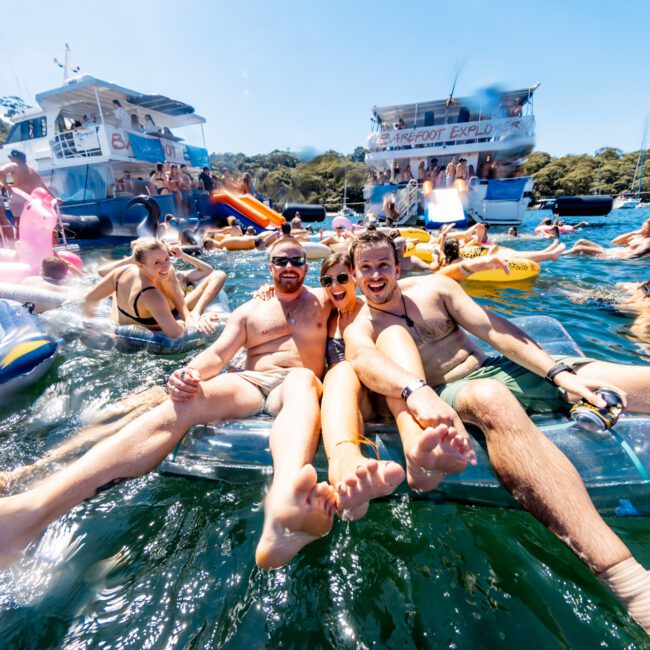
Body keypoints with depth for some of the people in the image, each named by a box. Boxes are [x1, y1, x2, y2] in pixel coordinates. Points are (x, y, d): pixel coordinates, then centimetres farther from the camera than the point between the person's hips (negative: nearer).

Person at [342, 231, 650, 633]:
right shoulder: (358, 328, -2)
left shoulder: (433, 287, 7)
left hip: (496, 369, 5)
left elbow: (493, 328, 0)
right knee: (492, 400, -41)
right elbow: (364, 360, -26)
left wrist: (559, 371, -11)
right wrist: (416, 391, -48)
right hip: (445, 398, -4)